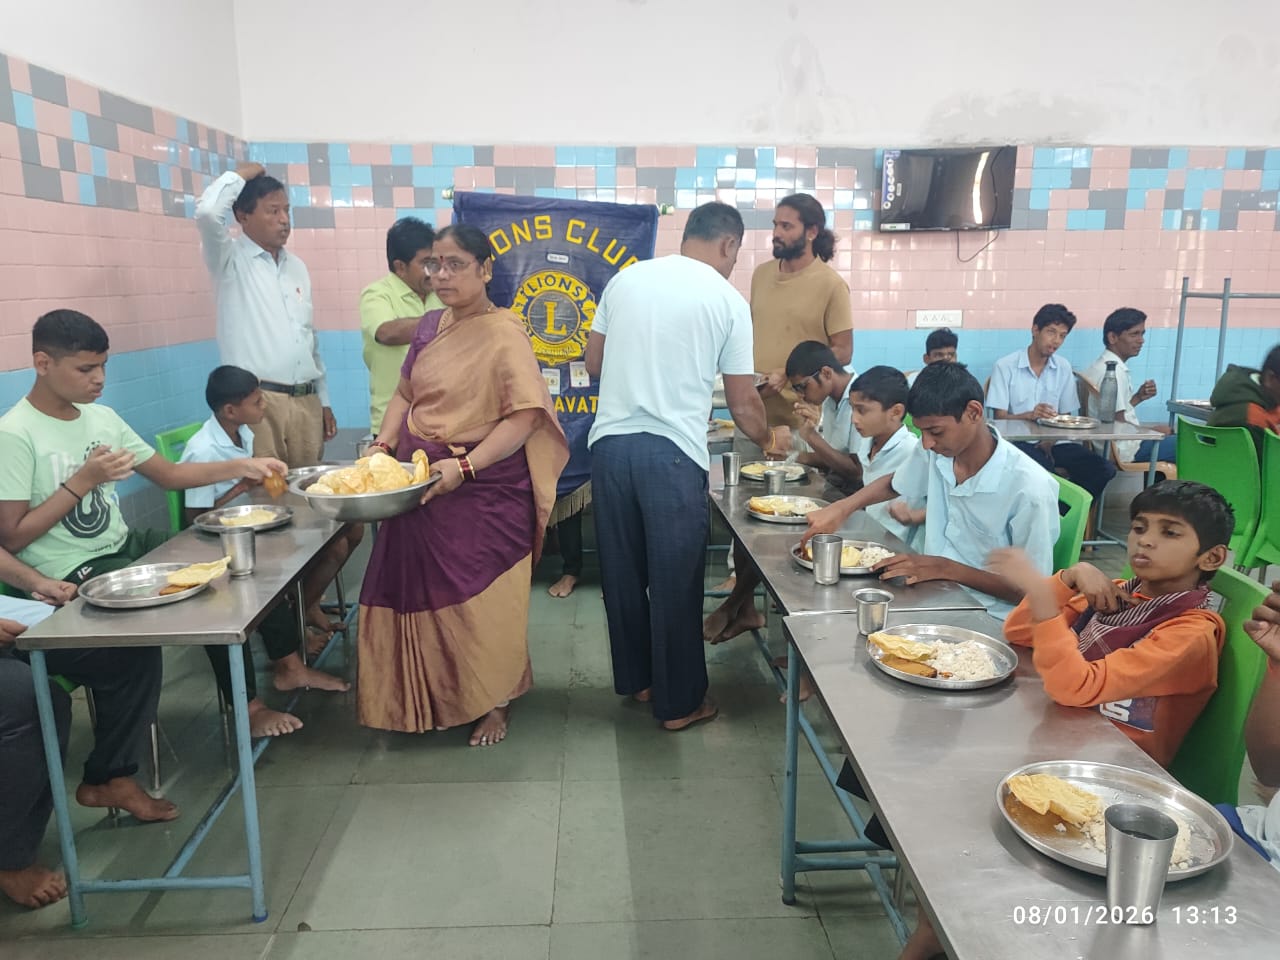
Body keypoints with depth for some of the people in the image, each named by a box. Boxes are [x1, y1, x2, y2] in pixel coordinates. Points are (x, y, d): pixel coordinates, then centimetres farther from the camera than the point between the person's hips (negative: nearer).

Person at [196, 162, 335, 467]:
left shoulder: (297, 267, 17)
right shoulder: (230, 259, 0)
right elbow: (207, 212, -22)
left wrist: (324, 400, 17)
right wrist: (241, 174, -4)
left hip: (307, 401, 6)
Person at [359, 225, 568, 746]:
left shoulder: (503, 334, -13)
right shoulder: (432, 326, 9)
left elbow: (525, 415, -20)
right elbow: (406, 394, 18)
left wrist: (464, 466, -27)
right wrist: (384, 443, 2)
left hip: (482, 490, -6)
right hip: (421, 483, 7)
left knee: (482, 603, 4)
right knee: (425, 595, 13)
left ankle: (495, 703, 25)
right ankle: (437, 699, 34)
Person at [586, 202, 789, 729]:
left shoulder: (626, 277, 10)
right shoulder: (727, 299, -1)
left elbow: (593, 362, 15)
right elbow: (742, 401, 2)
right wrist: (769, 439, 21)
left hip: (610, 442, 5)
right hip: (672, 452, -4)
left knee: (622, 571, 16)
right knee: (674, 580, 7)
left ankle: (636, 678, 33)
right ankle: (679, 701, 19)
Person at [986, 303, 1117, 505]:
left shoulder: (1064, 368, 10)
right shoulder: (1005, 366, -4)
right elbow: (1000, 417, -6)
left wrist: (1051, 440, -10)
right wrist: (1030, 415, -27)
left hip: (1052, 441, 5)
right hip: (1019, 441, -5)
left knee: (1104, 469, -17)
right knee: (1044, 470, -36)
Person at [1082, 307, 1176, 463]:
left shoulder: (1102, 365, 11)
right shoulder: (1115, 371, -18)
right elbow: (1119, 424, -22)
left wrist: (1138, 397, 4)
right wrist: (1153, 431, -8)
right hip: (1126, 449, -10)